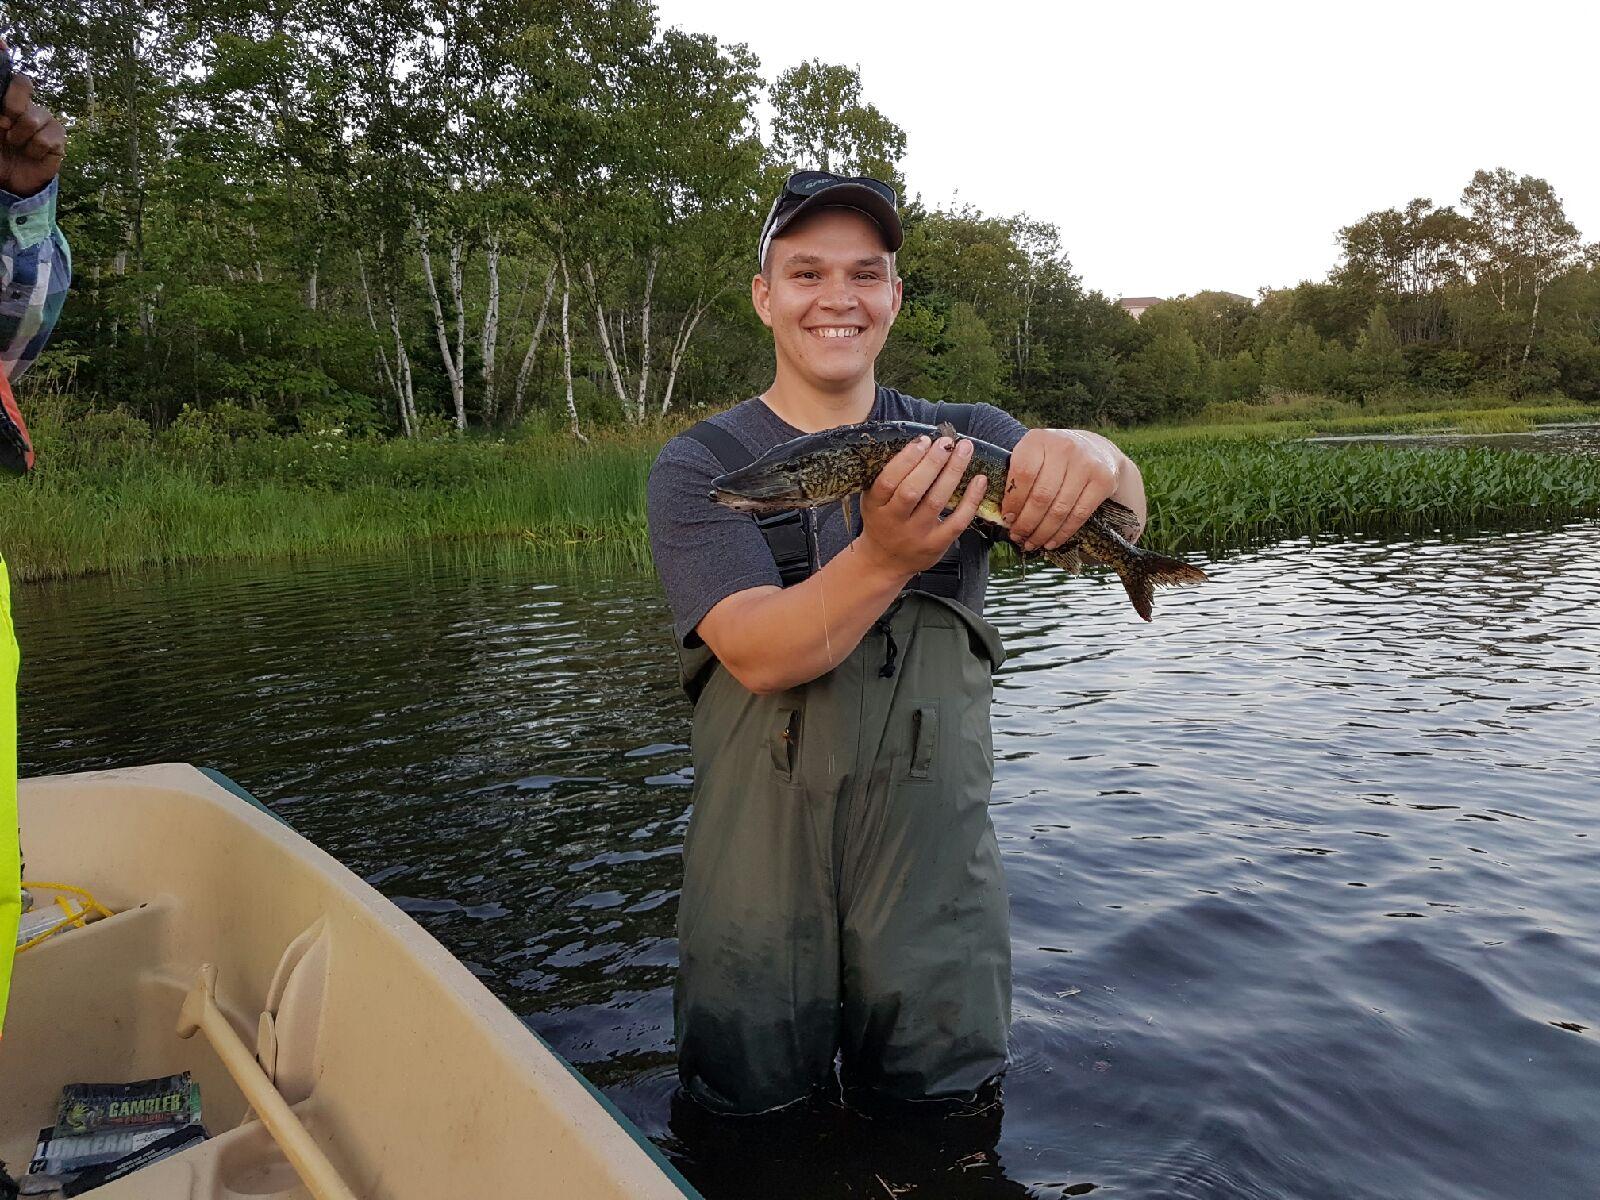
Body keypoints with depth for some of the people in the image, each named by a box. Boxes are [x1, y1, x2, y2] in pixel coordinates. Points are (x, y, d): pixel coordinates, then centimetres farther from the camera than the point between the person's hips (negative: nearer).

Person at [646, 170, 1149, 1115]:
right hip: (759, 888, -1)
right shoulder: (697, 466, -3)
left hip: (936, 877, 2)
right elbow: (758, 655, -18)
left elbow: (1118, 512, -14)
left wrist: (1097, 459, -37)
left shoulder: (966, 438, 4)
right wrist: (885, 557, -36)